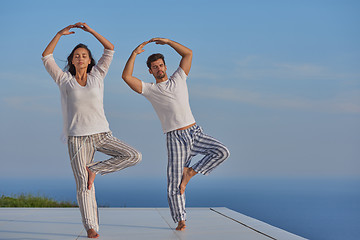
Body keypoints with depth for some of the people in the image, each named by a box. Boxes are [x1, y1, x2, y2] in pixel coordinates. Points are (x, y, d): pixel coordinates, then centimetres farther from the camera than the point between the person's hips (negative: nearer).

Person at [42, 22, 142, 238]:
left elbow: (110, 48, 7)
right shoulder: (64, 80, 8)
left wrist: (90, 30, 3)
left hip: (102, 134, 2)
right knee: (83, 186, -8)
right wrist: (60, 34, 1)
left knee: (134, 156, -16)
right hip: (77, 139, -2)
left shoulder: (97, 75, 10)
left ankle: (93, 169, -4)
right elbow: (46, 57, 3)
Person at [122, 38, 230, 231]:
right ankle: (180, 220, 7)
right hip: (175, 137, -3)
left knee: (222, 152, -19)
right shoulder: (150, 90, 7)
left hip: (195, 132, 3)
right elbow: (126, 77, -6)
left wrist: (168, 41, 9)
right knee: (174, 183, -7)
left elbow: (188, 53, 14)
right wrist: (135, 53, -4)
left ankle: (190, 172, -4)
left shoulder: (178, 79, 15)